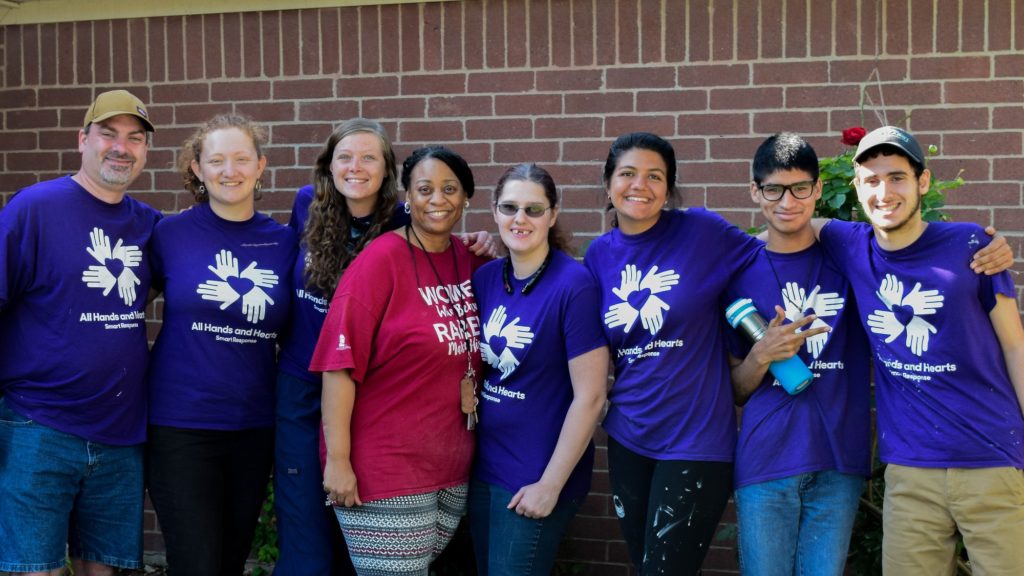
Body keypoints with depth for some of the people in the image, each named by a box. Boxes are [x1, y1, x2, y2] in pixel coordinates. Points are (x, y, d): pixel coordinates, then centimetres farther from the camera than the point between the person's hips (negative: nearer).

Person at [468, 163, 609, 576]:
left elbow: (589, 397, -17)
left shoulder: (574, 285, -17)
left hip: (536, 478, -6)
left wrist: (550, 485, -15)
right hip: (483, 468, 6)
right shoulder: (485, 278, 1)